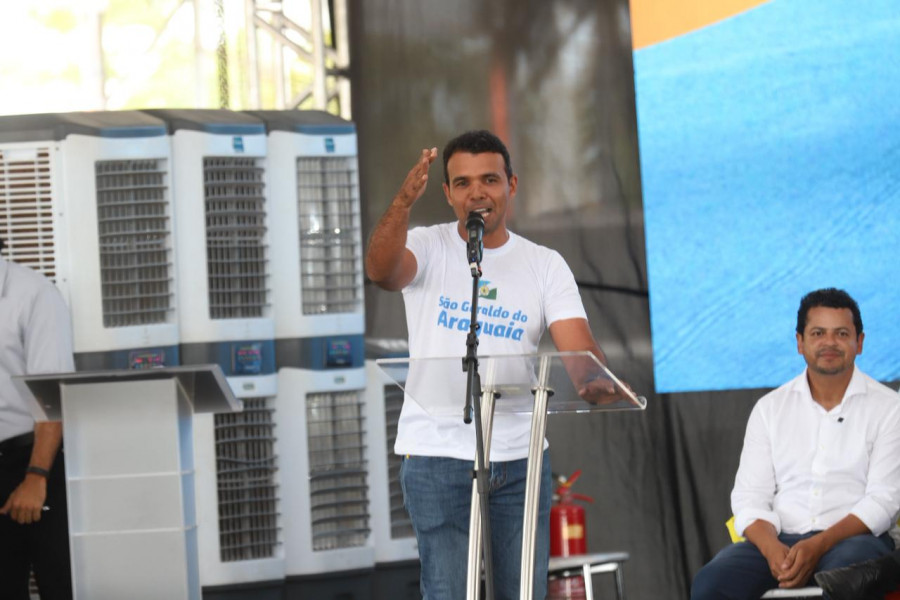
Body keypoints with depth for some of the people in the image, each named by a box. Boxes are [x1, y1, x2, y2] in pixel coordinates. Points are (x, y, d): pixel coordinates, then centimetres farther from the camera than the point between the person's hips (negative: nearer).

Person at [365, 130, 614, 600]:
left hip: (521, 459, 3)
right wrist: (403, 202, -41)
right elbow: (381, 270, -22)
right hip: (438, 457, -3)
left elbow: (578, 347, -7)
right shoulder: (428, 248, 1)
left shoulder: (545, 265, 6)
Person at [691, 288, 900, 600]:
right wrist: (772, 548, -15)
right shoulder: (770, 408, 14)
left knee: (845, 571, -40)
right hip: (779, 539, 3)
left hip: (852, 538, -3)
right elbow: (749, 496, 8)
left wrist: (818, 546, -20)